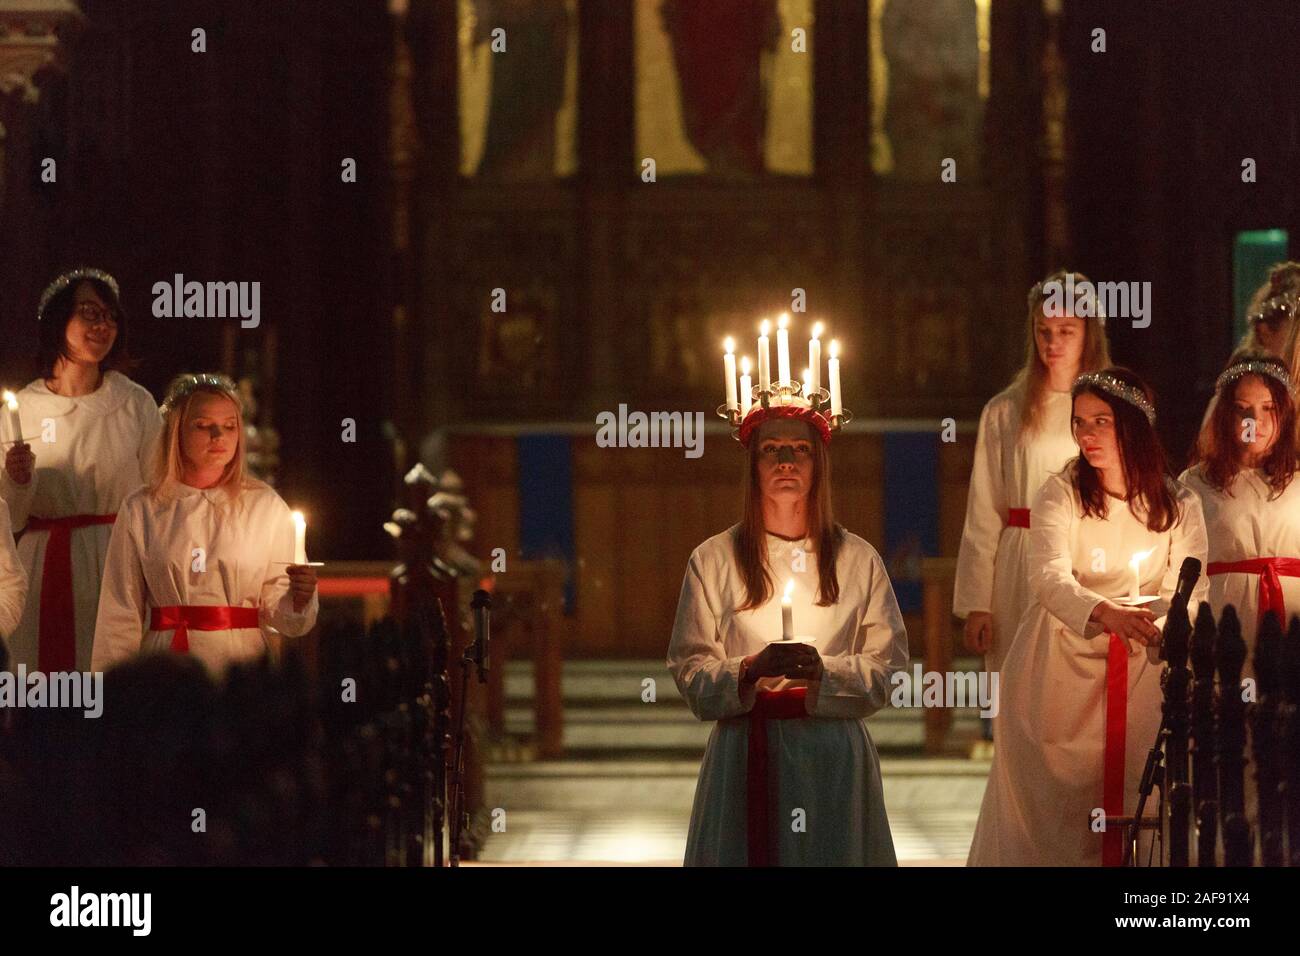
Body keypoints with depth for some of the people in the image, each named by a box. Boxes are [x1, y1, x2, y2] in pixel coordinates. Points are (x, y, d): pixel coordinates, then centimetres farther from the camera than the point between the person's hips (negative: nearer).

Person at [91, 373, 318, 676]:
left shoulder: (265, 506, 2)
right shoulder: (140, 510, 2)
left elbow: (275, 611, 5)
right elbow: (121, 614, 6)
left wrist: (298, 598, -16)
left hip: (242, 660, 0)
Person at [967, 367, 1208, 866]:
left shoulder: (1179, 505, 1)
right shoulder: (1060, 494, -7)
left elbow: (1189, 593, -3)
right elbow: (1049, 577, -23)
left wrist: (1166, 627, -27)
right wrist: (1107, 613, -42)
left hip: (1140, 670, 2)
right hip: (1061, 665, -2)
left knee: (1132, 796, 1)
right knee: (1055, 800, 0)